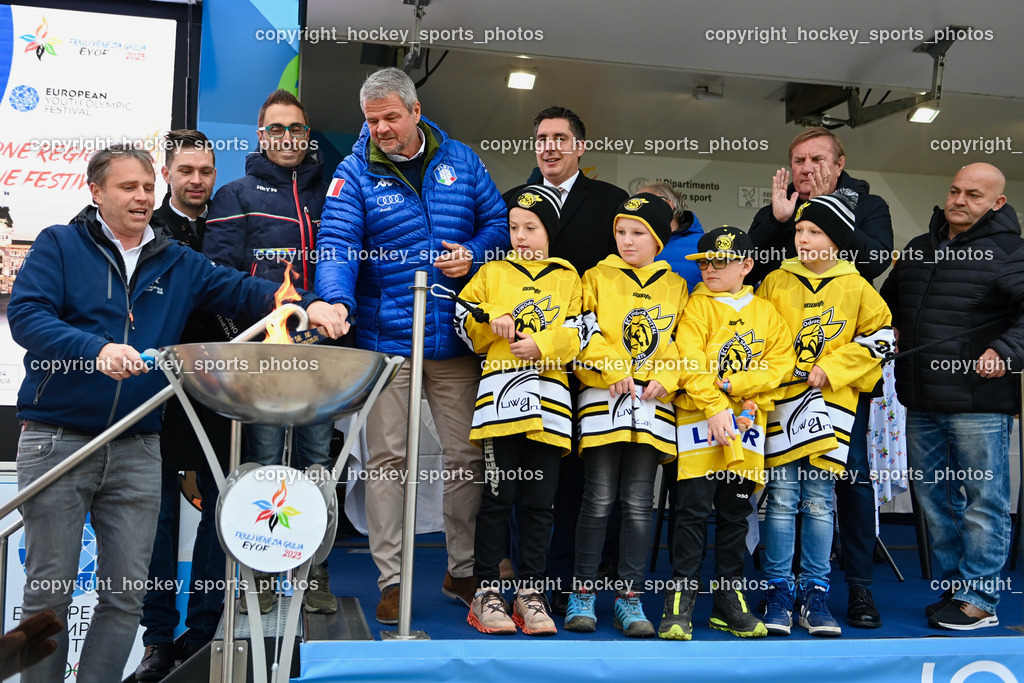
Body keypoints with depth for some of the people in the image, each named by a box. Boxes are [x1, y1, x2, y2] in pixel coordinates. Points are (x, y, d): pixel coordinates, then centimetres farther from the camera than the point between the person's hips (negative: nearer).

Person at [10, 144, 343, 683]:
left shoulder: (179, 264, 14)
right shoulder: (58, 246, 3)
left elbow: (240, 290, 5)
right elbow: (26, 315, -11)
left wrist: (308, 305, -13)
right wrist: (97, 349, -28)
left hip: (137, 450, 3)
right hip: (56, 441, -3)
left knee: (127, 592, 6)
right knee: (49, 590, 4)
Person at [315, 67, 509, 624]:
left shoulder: (459, 160, 8)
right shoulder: (355, 172, 0)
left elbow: (497, 221, 12)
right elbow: (336, 242, -13)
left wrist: (474, 254, -9)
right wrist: (336, 299, -31)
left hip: (454, 339, 2)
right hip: (384, 337, -2)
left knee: (466, 455, 8)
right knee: (386, 457, 2)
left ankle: (462, 570, 24)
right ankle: (390, 578, 14)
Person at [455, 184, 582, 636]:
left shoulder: (567, 278, 15)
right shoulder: (491, 273, 15)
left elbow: (576, 335, 4)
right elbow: (465, 326, 12)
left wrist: (542, 345, -13)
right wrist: (492, 320, -7)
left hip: (548, 400, 1)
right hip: (499, 394, -1)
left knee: (539, 500, 4)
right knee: (498, 496, -2)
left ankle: (530, 592, 14)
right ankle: (487, 594, 7)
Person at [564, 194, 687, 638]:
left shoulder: (675, 286, 13)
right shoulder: (597, 277, 8)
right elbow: (587, 332, -1)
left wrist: (666, 378, -5)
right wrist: (613, 368, -13)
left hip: (653, 401, 2)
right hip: (602, 398, -1)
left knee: (638, 502, 4)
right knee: (599, 499, -2)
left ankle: (629, 598, 12)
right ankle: (582, 593, 9)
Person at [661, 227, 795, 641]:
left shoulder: (766, 313, 14)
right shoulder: (698, 305, 3)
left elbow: (781, 361, 4)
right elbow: (690, 362, -8)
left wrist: (735, 385, -10)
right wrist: (715, 408, -18)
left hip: (747, 421, 4)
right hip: (700, 418, -3)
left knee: (735, 513, 9)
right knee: (694, 509, -7)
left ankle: (730, 600, 19)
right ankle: (680, 602, 0)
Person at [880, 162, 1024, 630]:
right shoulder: (917, 250, 15)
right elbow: (888, 304, 28)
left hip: (979, 403, -7)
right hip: (922, 403, 7)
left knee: (983, 502, 1)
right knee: (934, 498, 14)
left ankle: (978, 601, 10)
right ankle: (954, 587, 28)